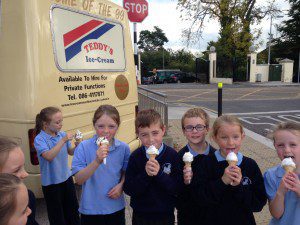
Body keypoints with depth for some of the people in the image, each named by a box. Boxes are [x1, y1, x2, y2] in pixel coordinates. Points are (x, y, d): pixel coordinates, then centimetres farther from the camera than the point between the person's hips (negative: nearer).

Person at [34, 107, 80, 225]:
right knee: (57, 215, 11)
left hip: (67, 178, 4)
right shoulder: (39, 139, -17)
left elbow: (70, 152, 6)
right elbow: (49, 156, -30)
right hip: (51, 183, -4)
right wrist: (62, 141, -32)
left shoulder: (62, 134, -5)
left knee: (73, 210, 19)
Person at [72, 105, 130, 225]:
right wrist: (97, 161, -31)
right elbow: (78, 179, -18)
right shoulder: (83, 147, -14)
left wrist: (121, 185, -11)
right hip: (91, 209, -2)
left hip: (116, 207, 2)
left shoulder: (123, 148, -7)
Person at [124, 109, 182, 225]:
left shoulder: (172, 155, -14)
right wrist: (145, 174, -25)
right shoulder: (135, 156, -12)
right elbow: (128, 189, -12)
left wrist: (159, 174, -26)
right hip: (140, 215, 1)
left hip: (165, 215, 0)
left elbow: (178, 188, -13)